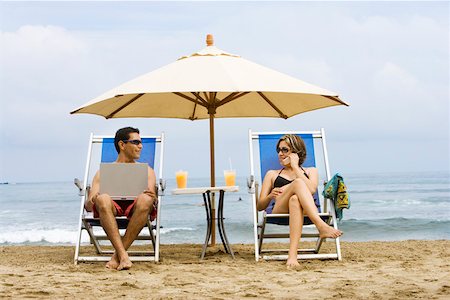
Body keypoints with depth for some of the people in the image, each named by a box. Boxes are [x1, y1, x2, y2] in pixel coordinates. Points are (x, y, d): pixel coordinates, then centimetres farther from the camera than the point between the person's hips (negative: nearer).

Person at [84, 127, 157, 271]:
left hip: (134, 208, 1)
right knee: (103, 199, -35)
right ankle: (123, 255, -40)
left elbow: (152, 197, 9)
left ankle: (117, 256, -29)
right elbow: (89, 205, 10)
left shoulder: (146, 170, 24)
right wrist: (90, 202, -16)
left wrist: (153, 199, -17)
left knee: (145, 199, -35)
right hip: (112, 208, 0)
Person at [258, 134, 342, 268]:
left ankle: (292, 255, -53)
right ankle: (322, 226, -49)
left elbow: (311, 189, 0)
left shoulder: (311, 171, 27)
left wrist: (295, 167, 7)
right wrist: (271, 196, -5)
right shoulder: (272, 174, 30)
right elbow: (260, 206, 18)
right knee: (298, 182, -30)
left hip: (305, 212, 0)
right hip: (279, 211, 0)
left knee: (295, 199, -39)